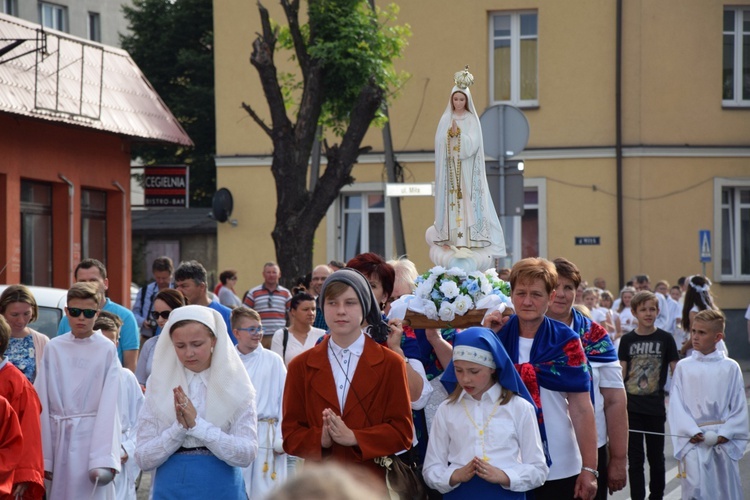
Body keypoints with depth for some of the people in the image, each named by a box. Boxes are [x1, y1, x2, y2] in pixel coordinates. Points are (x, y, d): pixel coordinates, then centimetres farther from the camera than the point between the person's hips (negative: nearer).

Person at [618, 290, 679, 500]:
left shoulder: (665, 339, -1)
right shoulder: (627, 340, 2)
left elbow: (676, 371, 2)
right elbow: (621, 373, 4)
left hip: (655, 408, -1)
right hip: (631, 408, 1)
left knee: (656, 456, 10)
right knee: (634, 458, 4)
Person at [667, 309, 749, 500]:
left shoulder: (730, 367, 3)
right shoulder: (683, 367, 4)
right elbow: (676, 405, 0)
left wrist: (725, 433, -9)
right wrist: (693, 432, -11)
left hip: (723, 441, 1)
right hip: (694, 441, -1)